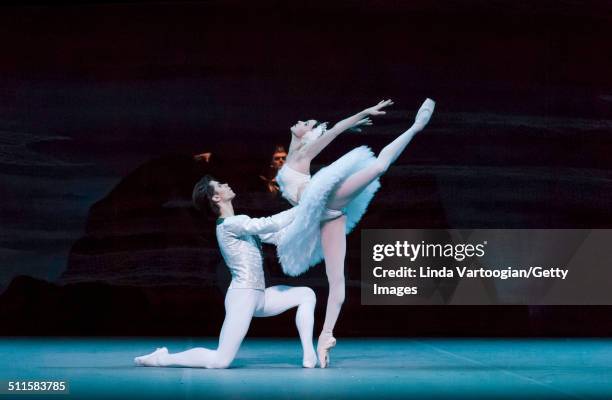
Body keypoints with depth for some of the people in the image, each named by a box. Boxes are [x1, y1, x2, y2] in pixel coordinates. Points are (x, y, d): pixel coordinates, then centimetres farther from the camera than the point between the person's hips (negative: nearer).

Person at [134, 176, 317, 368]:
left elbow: (274, 236, 16)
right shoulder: (230, 223, -13)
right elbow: (270, 224, -21)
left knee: (307, 294, 12)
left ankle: (309, 356, 3)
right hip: (243, 295, -10)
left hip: (259, 297, 10)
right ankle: (163, 359, 1)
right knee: (220, 361, -15)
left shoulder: (239, 223, 15)